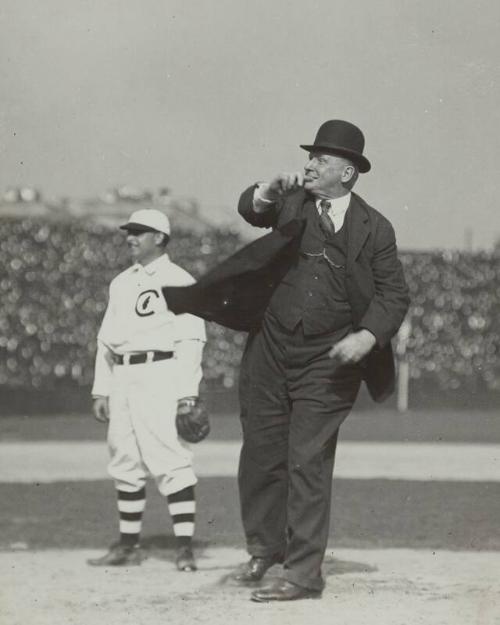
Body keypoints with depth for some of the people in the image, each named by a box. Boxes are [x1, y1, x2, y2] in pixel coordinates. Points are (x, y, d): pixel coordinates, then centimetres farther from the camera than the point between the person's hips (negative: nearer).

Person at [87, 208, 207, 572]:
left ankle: (185, 547, -14)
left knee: (170, 460, -13)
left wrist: (188, 392, -17)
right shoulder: (121, 284, 19)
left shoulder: (179, 282, -4)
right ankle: (129, 545, 15)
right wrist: (101, 390, 15)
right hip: (122, 379, 8)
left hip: (160, 377, -8)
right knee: (125, 462, 9)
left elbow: (191, 340, -10)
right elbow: (106, 339, 21)